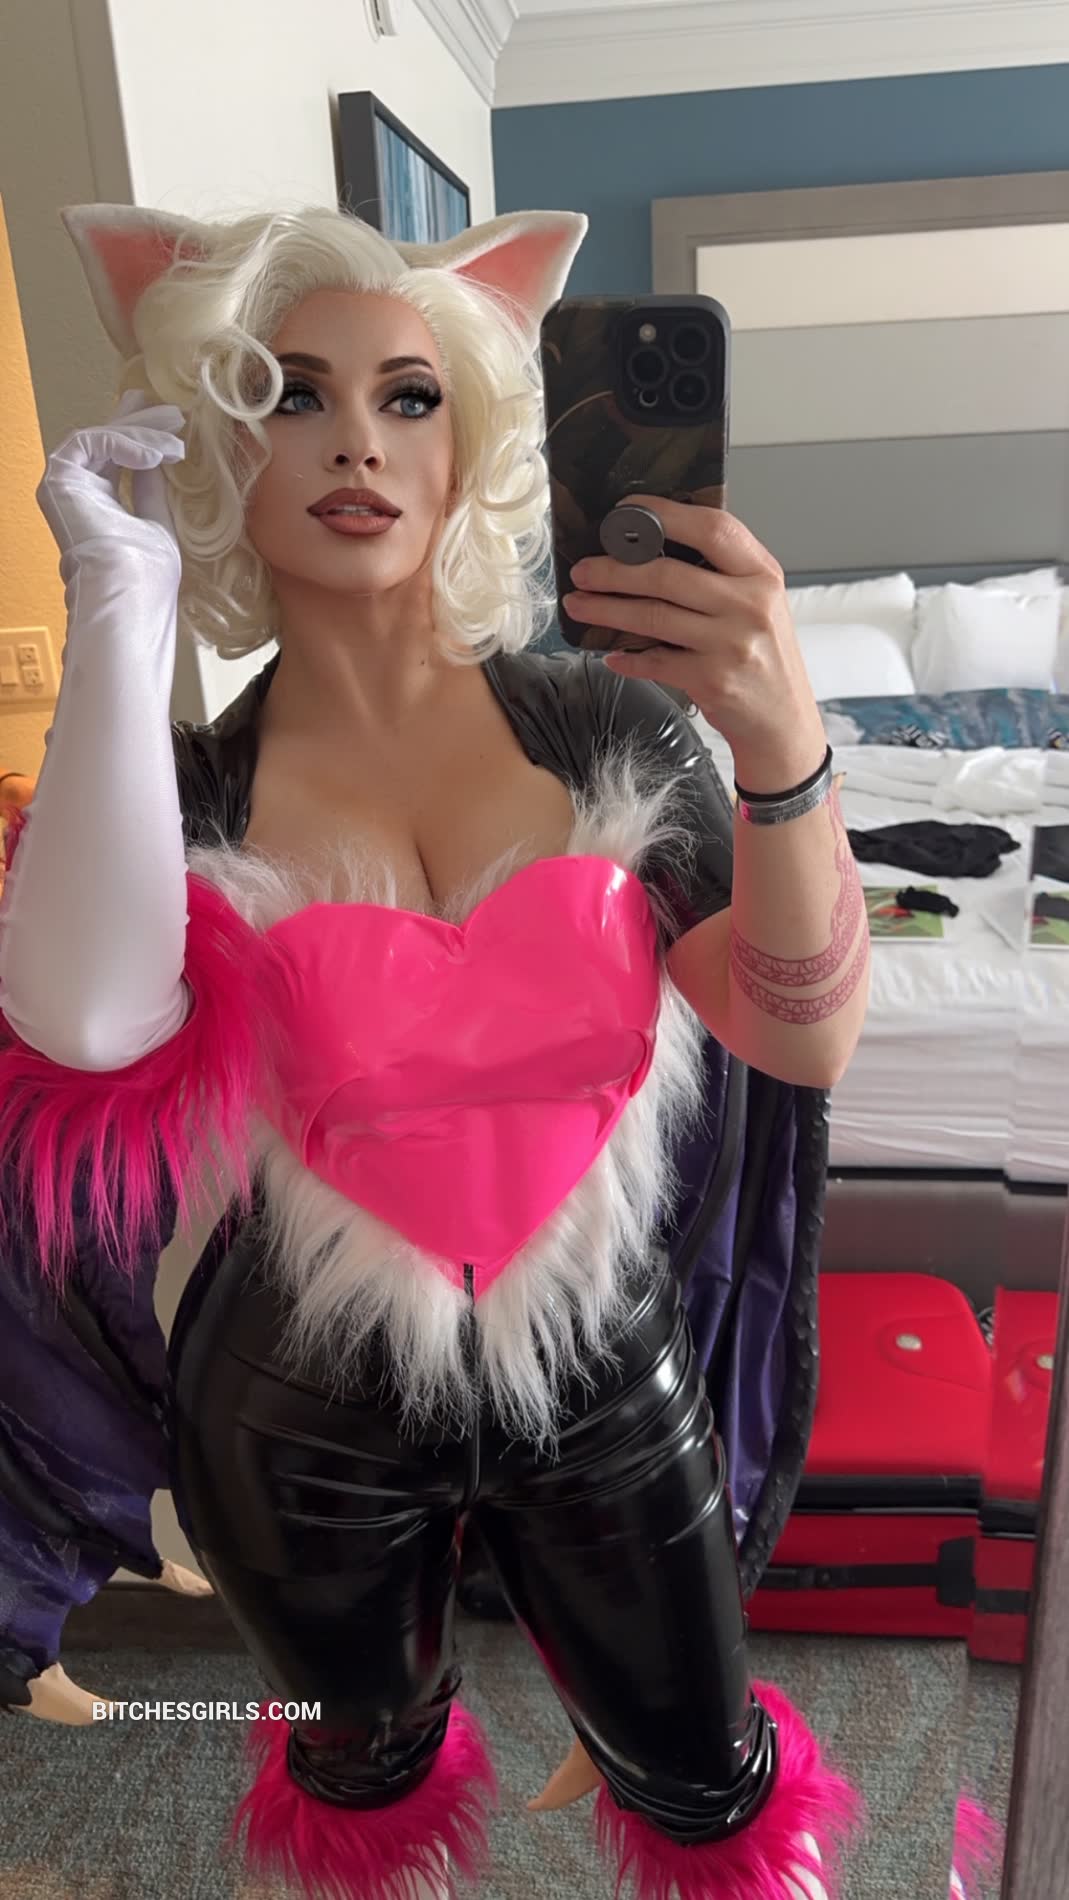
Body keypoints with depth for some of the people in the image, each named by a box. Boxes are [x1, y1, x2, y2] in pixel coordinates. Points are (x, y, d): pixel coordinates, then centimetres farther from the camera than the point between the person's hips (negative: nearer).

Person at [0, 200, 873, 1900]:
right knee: (370, 1755, 32)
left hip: (604, 1383, 0)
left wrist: (782, 744, -37)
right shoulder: (187, 794, -13)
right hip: (312, 1422, 1)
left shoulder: (600, 725, -13)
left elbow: (804, 1041, -20)